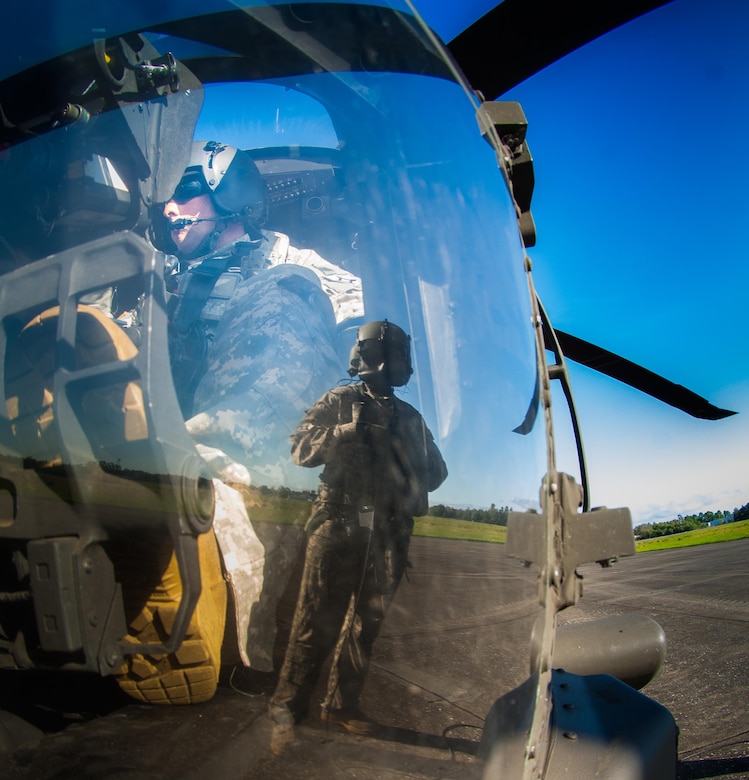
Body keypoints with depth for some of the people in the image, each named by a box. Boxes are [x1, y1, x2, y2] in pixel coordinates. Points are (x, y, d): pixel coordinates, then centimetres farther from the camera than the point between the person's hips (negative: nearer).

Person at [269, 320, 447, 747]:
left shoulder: (411, 418, 18)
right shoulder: (339, 401, 7)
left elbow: (436, 473, 17)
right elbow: (301, 448, -4)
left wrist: (403, 447, -2)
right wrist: (350, 429, -18)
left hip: (388, 536, 4)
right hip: (339, 528, -4)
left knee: (366, 625, 11)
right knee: (317, 622, -6)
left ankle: (343, 705, 23)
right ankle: (287, 710, 2)